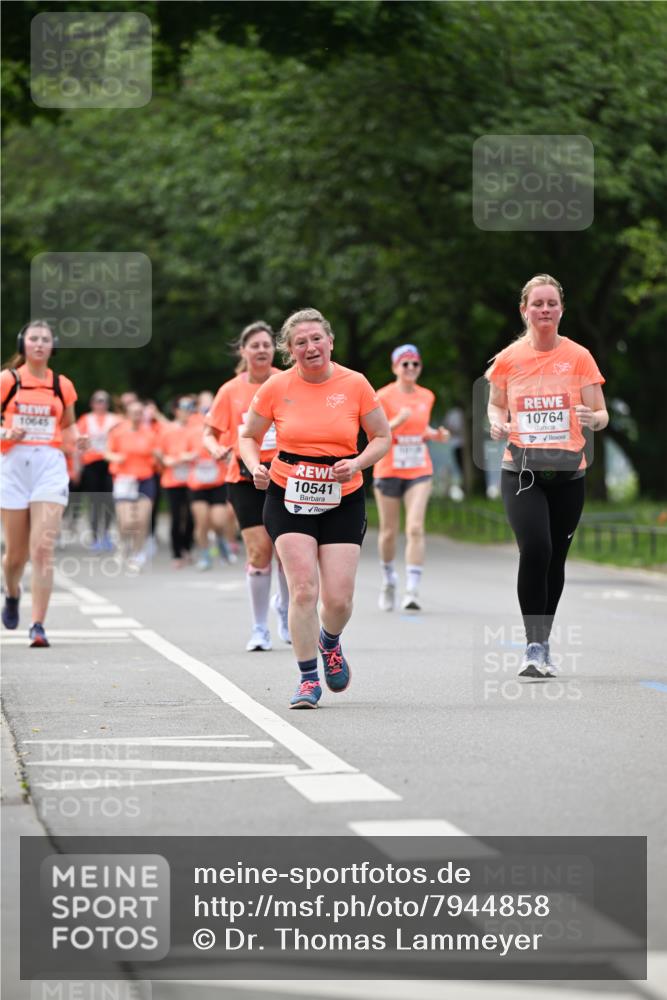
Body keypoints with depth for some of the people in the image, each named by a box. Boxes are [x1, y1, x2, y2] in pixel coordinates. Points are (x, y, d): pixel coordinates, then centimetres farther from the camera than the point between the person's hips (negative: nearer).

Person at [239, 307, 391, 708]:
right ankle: (309, 679, -1)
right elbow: (249, 437, 9)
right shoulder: (276, 388, -4)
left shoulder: (355, 384, -4)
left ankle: (329, 642, 33)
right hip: (289, 499, 0)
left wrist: (358, 463, -13)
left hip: (343, 501, 1)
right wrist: (256, 466, -12)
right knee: (303, 588, -14)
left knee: (339, 599, -4)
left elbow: (383, 436, 5)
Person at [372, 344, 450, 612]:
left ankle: (412, 591, -18)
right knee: (389, 532, 7)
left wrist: (435, 434, 2)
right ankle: (389, 582, 32)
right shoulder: (384, 396, -6)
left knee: (415, 529, -14)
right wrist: (397, 422, -27)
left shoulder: (427, 397, 7)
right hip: (388, 470, -2)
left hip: (419, 471, 2)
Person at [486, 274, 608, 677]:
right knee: (535, 549, -21)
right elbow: (495, 405, 17)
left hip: (568, 472, 1)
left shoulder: (579, 357, 1)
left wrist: (593, 418, -21)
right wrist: (497, 423, -6)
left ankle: (543, 645, 25)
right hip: (522, 472, -1)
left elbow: (601, 414, 3)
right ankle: (534, 646, -16)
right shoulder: (508, 359, 2)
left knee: (556, 558, 8)